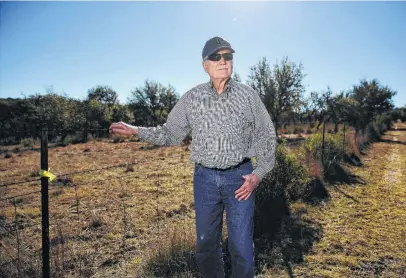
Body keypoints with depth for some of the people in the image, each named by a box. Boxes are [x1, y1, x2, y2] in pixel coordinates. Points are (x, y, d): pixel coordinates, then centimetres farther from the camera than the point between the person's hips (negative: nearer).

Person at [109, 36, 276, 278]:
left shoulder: (248, 96, -3)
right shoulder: (192, 98, 0)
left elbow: (267, 137, 2)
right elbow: (171, 134, 6)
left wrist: (258, 174, -8)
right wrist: (135, 130, -5)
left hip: (239, 177, -1)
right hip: (205, 177, 2)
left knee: (242, 246, 5)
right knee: (206, 244, 15)